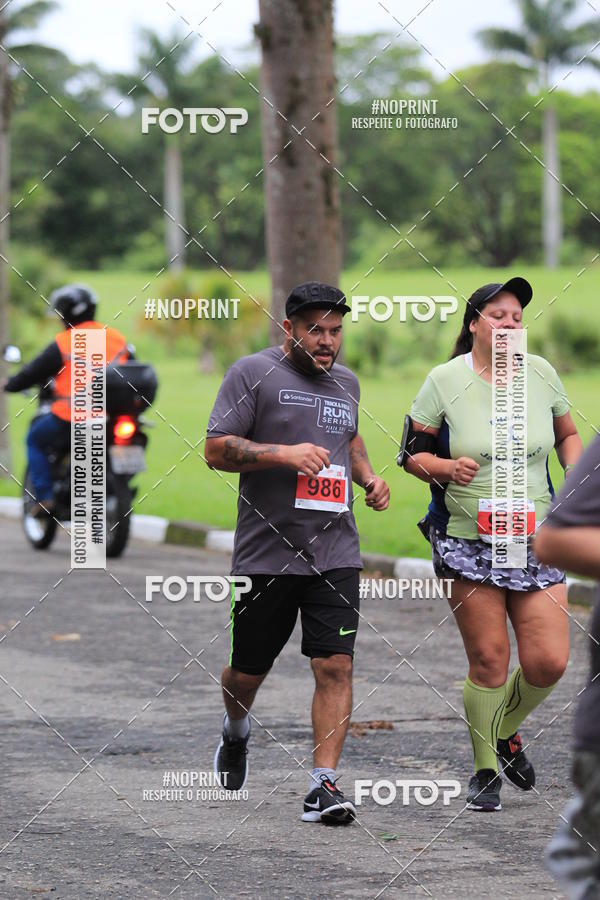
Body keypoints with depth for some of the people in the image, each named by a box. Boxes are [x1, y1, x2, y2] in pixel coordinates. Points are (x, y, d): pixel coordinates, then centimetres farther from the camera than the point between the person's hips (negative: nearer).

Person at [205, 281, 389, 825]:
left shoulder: (346, 382, 15)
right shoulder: (253, 373, -3)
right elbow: (216, 450, -9)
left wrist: (368, 477, 15)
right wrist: (284, 454, -21)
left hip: (335, 552, 3)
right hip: (265, 552, -3)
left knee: (335, 665, -11)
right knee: (248, 670, 10)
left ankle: (324, 784, -9)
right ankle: (236, 733, 43)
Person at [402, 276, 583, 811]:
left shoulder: (540, 373, 4)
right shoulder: (445, 381, -4)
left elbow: (567, 434, 20)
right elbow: (413, 453, 1)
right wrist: (447, 468, -18)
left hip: (535, 541, 3)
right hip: (467, 541, -3)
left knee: (549, 662, -5)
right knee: (489, 661, -5)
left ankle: (506, 730, 26)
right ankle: (485, 771, 15)